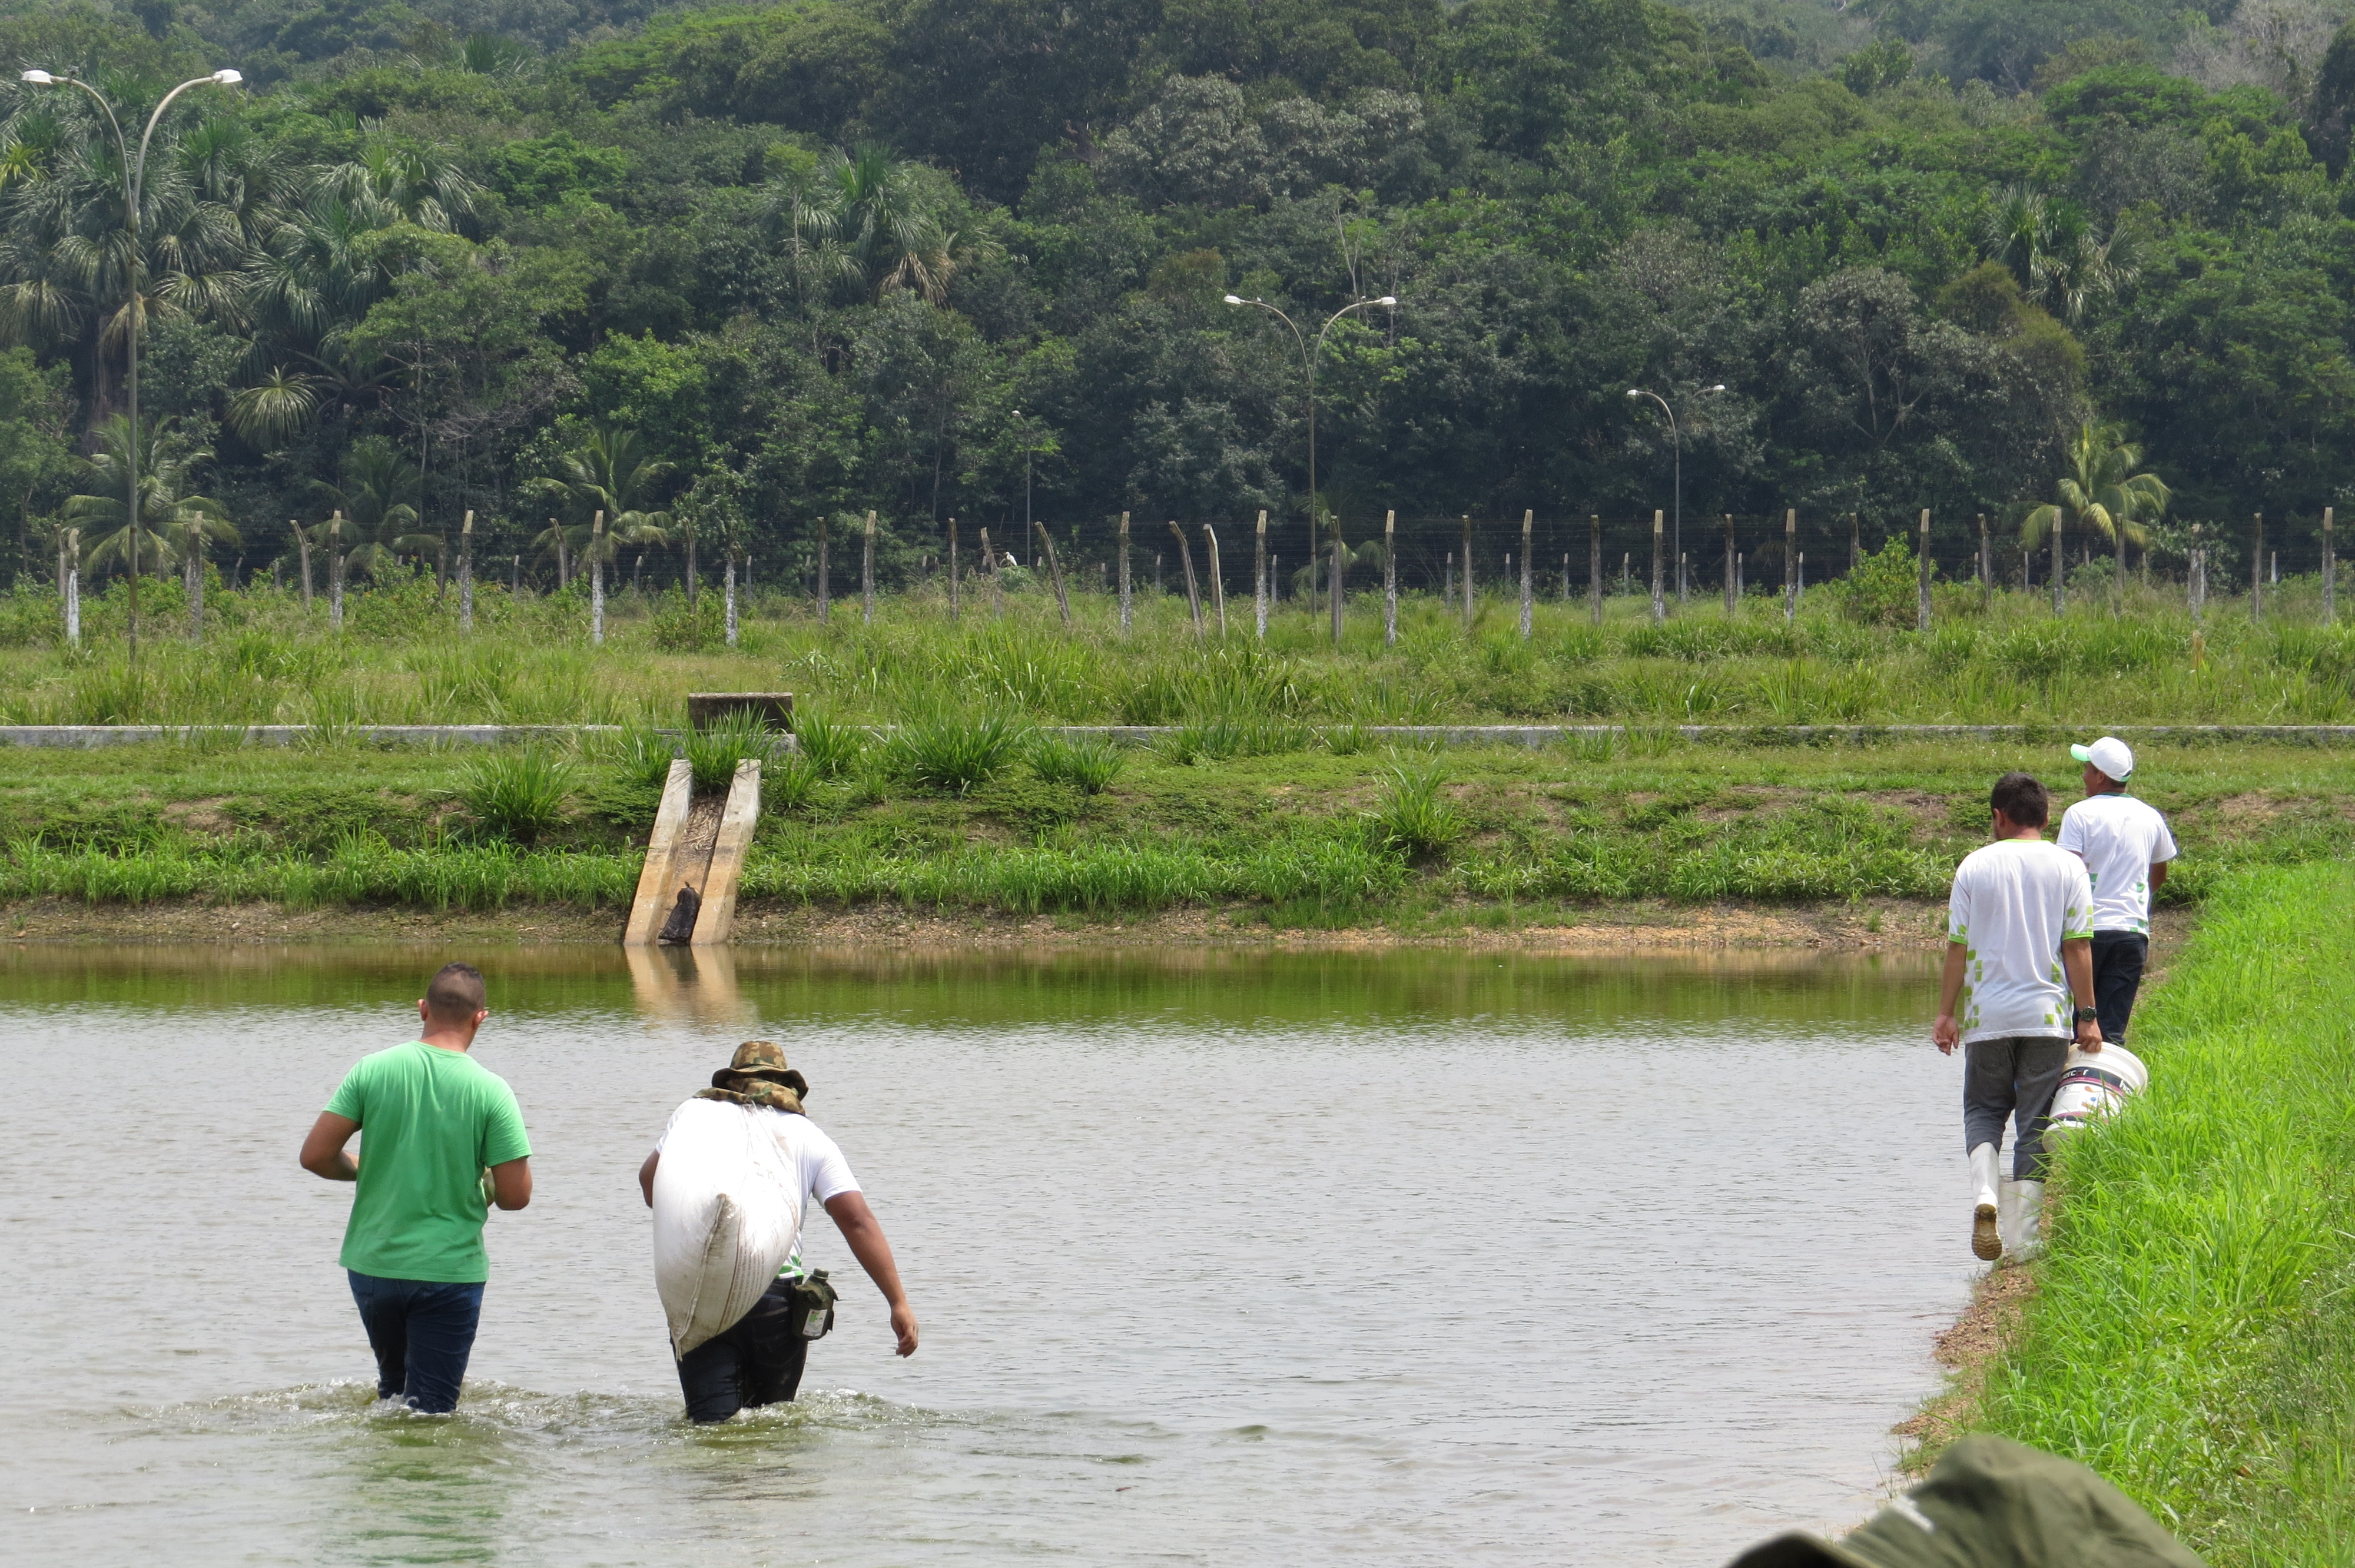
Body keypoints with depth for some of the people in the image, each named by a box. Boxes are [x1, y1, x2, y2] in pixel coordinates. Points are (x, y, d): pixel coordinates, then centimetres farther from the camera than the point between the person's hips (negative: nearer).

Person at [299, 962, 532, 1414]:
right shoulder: (490, 1092, -10)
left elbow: (316, 1156, -5)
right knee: (431, 1407, 3)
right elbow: (516, 1195, -11)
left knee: (393, 1382, 26)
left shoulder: (372, 1071, -5)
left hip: (372, 1266, 3)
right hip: (449, 1271, -3)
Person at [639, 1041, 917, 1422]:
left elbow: (650, 1178, 3)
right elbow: (857, 1220, 4)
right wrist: (898, 1302, 1)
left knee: (712, 1423, -7)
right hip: (776, 1297, 0)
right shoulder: (810, 1137, 13)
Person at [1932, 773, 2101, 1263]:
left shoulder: (1976, 866, 0)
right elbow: (2078, 947, -5)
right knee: (2036, 1122, 5)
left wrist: (1946, 1012, 6)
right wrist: (2087, 1015, -1)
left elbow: (1957, 946, 0)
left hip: (1988, 1016, 0)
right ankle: (2026, 1234, 1)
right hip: (2047, 1016, 0)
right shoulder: (2068, 868, -1)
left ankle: (1983, 1191, -10)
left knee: (1984, 1109, 16)